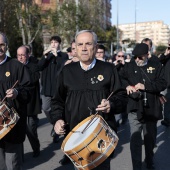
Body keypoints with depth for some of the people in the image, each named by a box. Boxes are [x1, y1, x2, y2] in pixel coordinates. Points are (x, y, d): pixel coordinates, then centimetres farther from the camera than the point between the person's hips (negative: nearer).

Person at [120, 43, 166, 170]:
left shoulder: (156, 66, 1)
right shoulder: (129, 66, 2)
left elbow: (163, 84, -7)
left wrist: (145, 86, -19)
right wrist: (127, 86, -12)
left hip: (151, 109, 1)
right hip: (135, 109, -1)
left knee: (150, 138, 18)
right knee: (135, 139, -6)